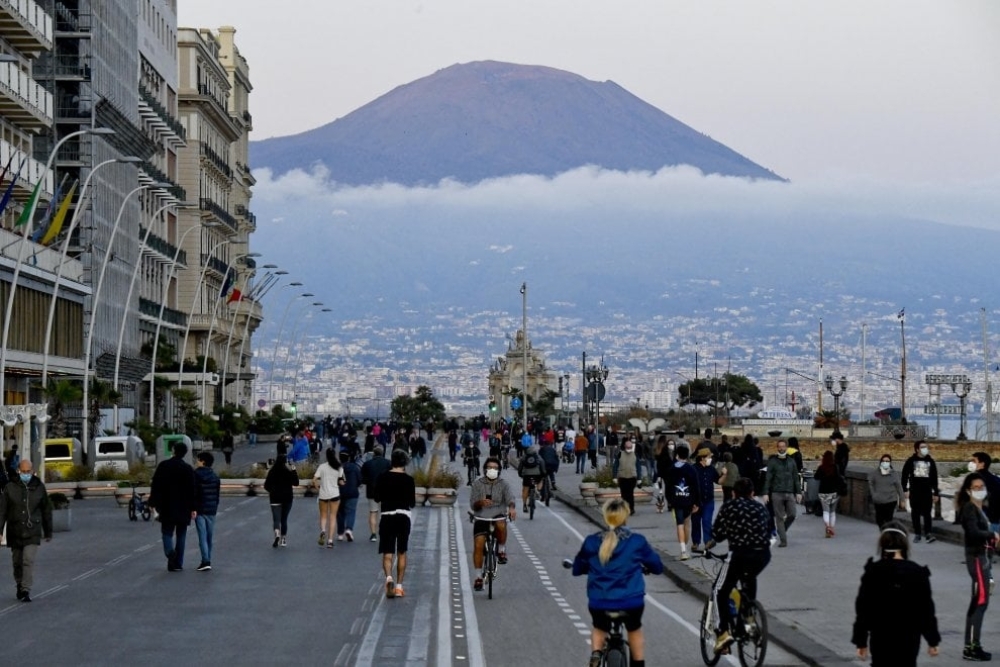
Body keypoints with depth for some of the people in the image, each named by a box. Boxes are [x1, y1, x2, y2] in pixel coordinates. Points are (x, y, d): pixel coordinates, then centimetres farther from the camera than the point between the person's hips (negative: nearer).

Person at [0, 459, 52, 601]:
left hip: (33, 532, -1)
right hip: (15, 532, 1)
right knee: (17, 562, 11)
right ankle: (19, 585, 32)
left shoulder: (39, 487, 1)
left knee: (29, 560, -13)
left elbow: (46, 510, 9)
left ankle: (26, 591, -12)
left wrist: (48, 532, 13)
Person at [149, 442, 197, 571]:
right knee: (181, 535, 8)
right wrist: (193, 508, -1)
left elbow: (155, 486, 0)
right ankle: (178, 564, 6)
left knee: (167, 532, 8)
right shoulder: (188, 469, -3)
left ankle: (170, 551, -23)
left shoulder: (163, 466, 0)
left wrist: (153, 504, 6)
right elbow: (192, 490, -5)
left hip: (166, 507, 0)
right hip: (183, 508, 0)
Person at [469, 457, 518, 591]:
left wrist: (512, 507, -36)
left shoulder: (503, 484, 3)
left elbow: (510, 497, -13)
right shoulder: (477, 484, 3)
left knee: (501, 524, -35)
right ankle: (479, 576, -2)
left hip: (498, 515, 0)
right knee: (478, 545, -12)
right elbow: (473, 504, -3)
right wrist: (481, 502, -27)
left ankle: (501, 550, -10)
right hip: (481, 518, 1)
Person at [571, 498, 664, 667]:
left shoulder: (591, 542, -1)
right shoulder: (637, 541, -4)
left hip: (599, 602, 1)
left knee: (599, 629, 32)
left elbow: (577, 569, 11)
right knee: (635, 630, 31)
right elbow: (657, 567, 8)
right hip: (631, 601, 0)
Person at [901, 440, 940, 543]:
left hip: (927, 492, 0)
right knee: (915, 513, 4)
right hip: (914, 492, 0)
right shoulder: (911, 461, 0)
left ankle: (928, 533, -5)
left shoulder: (930, 461, 5)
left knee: (927, 513, -4)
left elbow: (934, 478, 8)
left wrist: (936, 493, 6)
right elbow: (904, 475, 2)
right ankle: (917, 534, 10)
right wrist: (905, 489, -6)